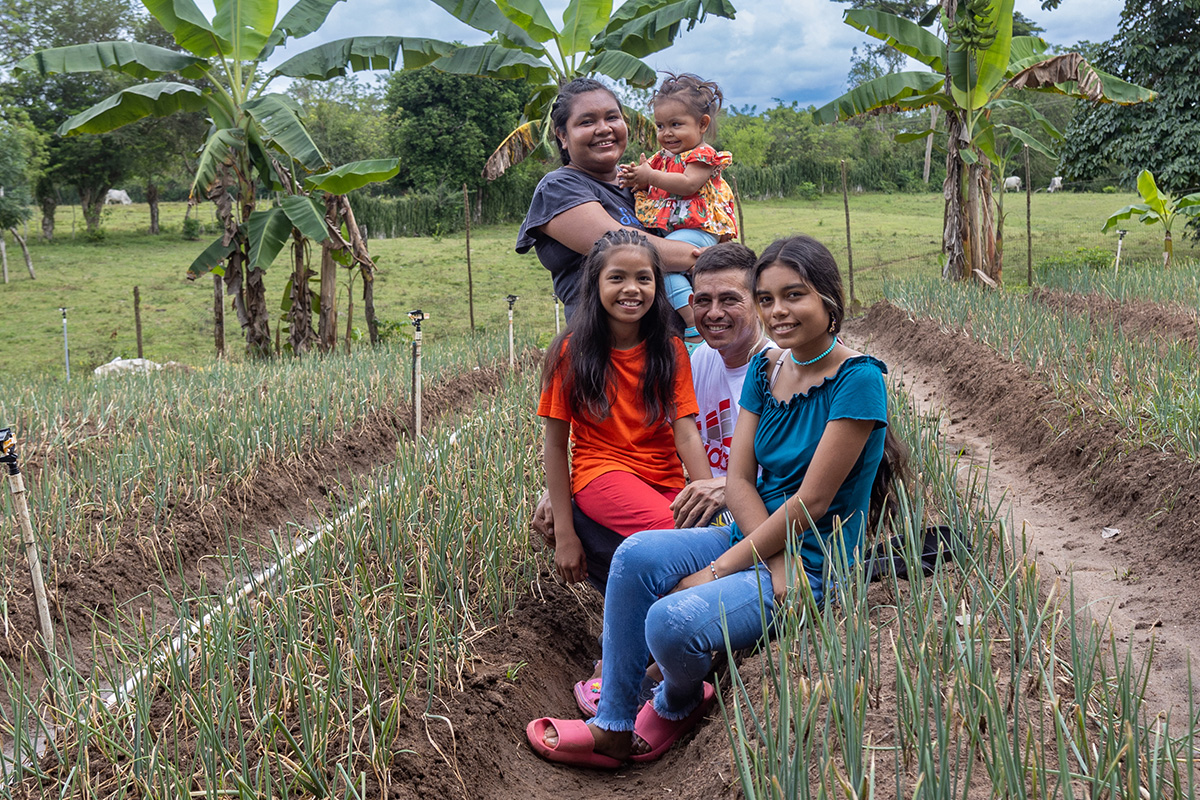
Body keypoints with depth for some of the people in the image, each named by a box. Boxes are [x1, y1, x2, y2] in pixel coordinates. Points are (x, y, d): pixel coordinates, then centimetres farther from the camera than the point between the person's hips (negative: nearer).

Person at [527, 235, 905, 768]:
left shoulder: (857, 379, -16)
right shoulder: (765, 368, 6)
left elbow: (812, 499, -19)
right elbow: (738, 479, 2)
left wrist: (721, 568, -16)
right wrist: (775, 559, -16)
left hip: (815, 564, -7)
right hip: (757, 538, 7)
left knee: (673, 620, -27)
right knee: (636, 555, -18)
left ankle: (677, 705, 10)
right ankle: (612, 728, -7)